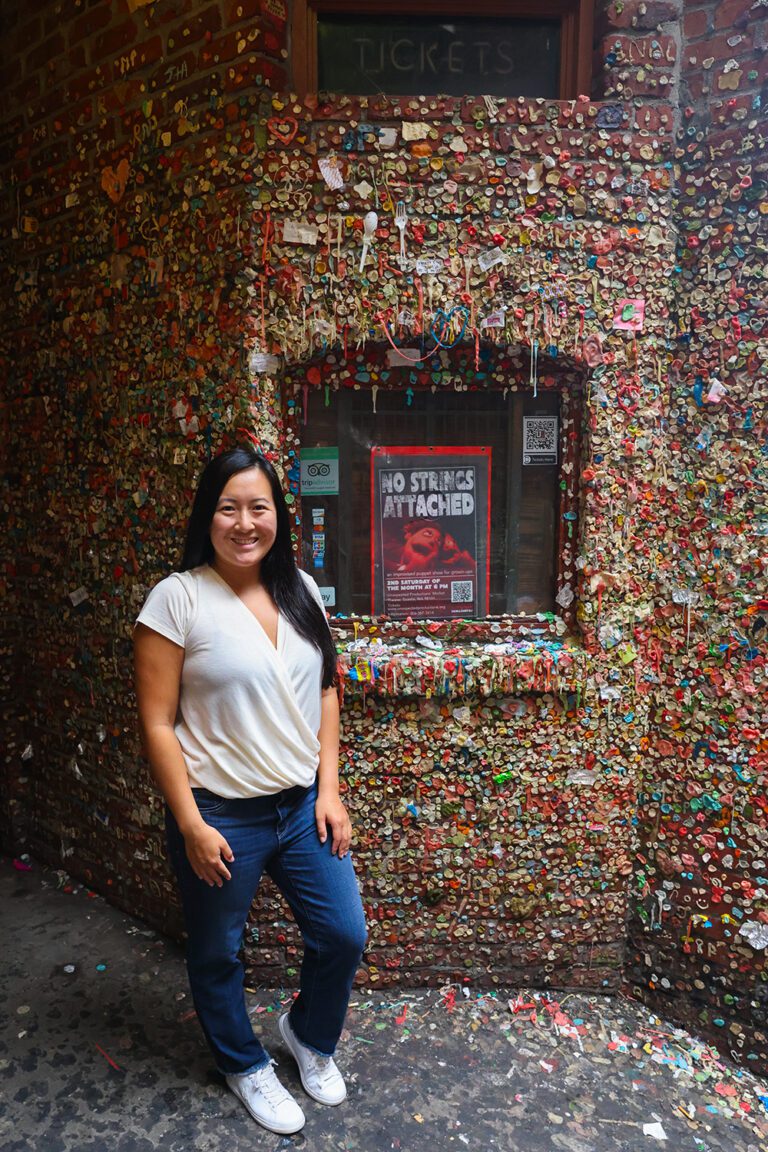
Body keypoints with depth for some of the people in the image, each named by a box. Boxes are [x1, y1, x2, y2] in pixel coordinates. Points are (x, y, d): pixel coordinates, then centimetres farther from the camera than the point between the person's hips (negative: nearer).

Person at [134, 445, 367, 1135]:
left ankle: (309, 1034, 45)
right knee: (218, 954, 17)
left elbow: (324, 695, 6)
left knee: (344, 935, 13)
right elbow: (157, 722, -13)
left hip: (302, 805, 4)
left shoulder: (301, 591, 0)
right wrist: (191, 825, -13)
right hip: (220, 816, -4)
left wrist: (329, 792, 2)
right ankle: (245, 1065, 48)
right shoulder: (177, 599, -14)